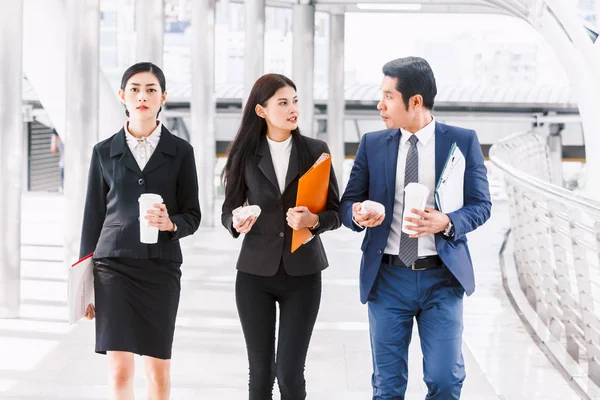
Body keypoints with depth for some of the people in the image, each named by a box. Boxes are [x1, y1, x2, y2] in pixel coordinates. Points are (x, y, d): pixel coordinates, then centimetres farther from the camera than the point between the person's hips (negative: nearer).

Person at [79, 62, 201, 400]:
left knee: (159, 368, 5)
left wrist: (170, 223, -18)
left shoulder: (180, 152, 4)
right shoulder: (105, 152, 6)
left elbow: (193, 216, 6)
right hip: (113, 265, 0)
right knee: (119, 370, -6)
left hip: (161, 267, 0)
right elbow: (94, 216, 9)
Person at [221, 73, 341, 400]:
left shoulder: (316, 151, 0)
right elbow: (228, 211, 6)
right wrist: (237, 224, -17)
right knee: (260, 372, 5)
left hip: (303, 275, -1)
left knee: (290, 373, -5)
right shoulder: (245, 155, 1)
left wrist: (313, 220, -20)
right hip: (255, 274, 1)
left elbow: (335, 211, 1)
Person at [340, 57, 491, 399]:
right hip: (387, 277, 2)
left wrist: (447, 223, -20)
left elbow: (480, 205, 0)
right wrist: (358, 215, -16)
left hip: (442, 277, -2)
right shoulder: (372, 144, 7)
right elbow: (348, 203, 8)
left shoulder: (463, 141, 1)